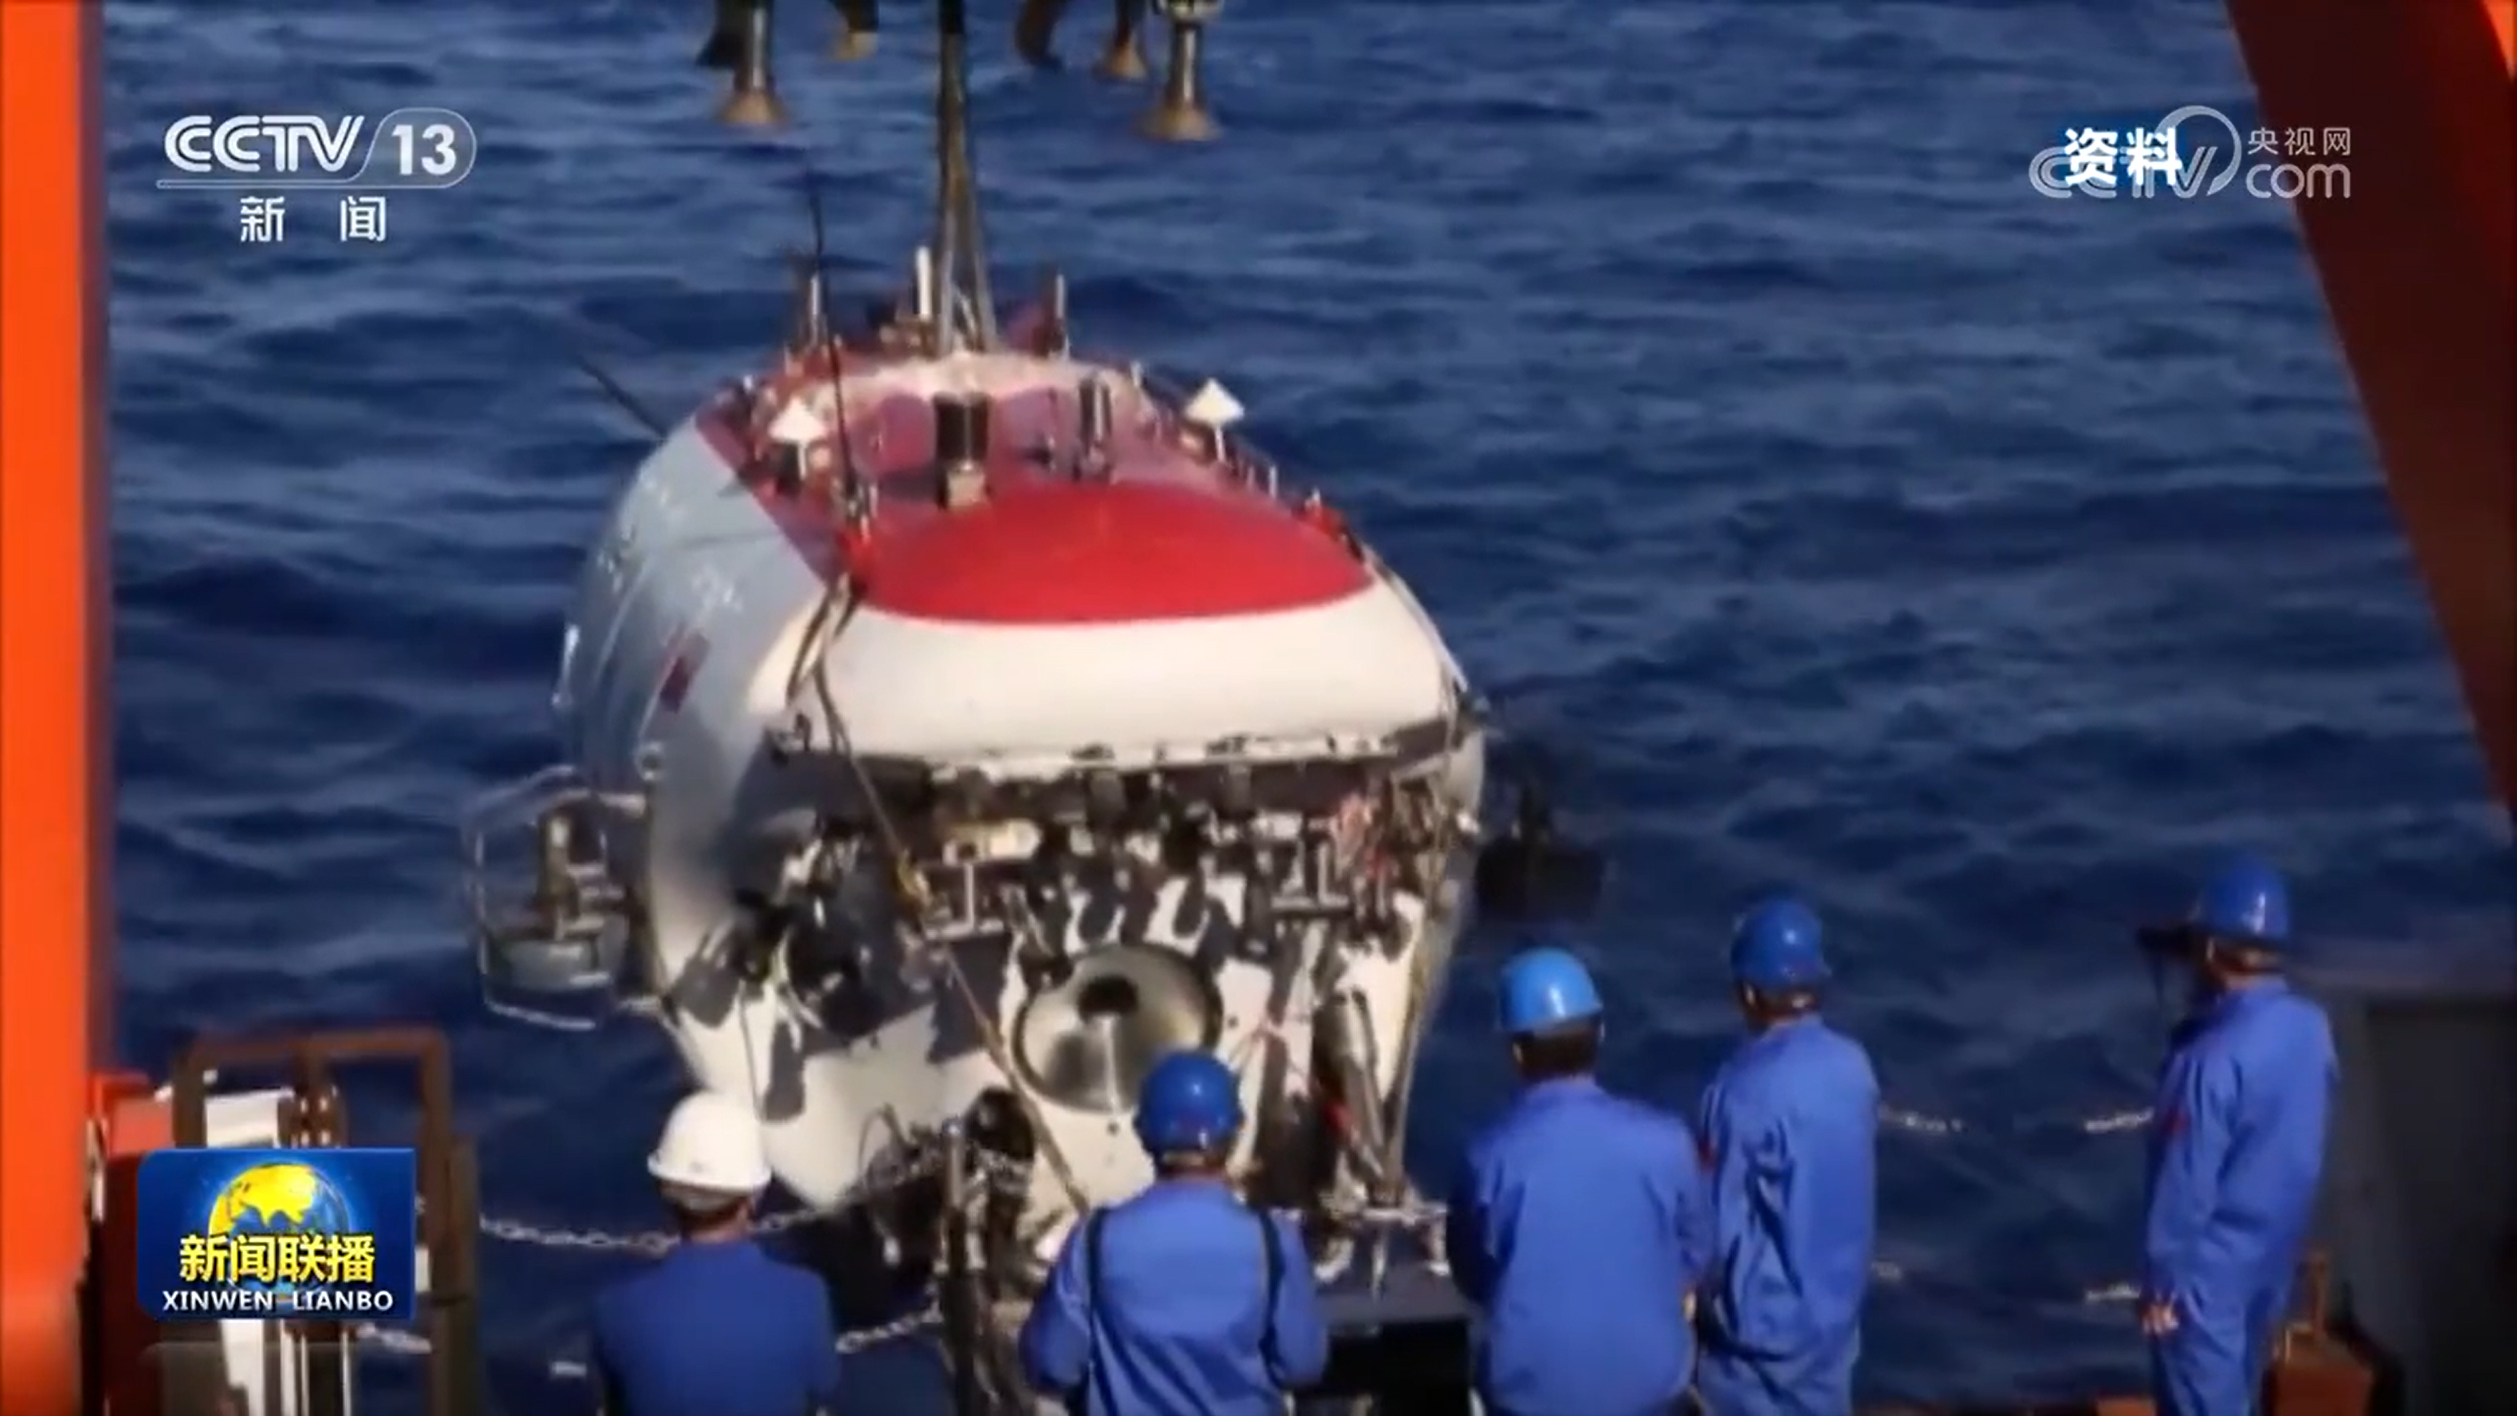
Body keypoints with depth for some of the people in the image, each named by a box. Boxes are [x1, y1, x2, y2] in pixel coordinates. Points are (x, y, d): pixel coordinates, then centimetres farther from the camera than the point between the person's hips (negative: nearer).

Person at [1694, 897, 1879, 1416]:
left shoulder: (1746, 1091, -26)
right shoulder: (1852, 1067, -4)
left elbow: (1722, 1226, -20)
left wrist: (1713, 1299, -4)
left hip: (1765, 1314, -6)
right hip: (1834, 1301, 7)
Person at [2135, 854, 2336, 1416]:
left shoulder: (2213, 1058, -28)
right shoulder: (2312, 1028, -4)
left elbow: (2185, 1183, -22)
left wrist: (2161, 1281, -14)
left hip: (2213, 1265, -8)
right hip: (2274, 1251, 8)